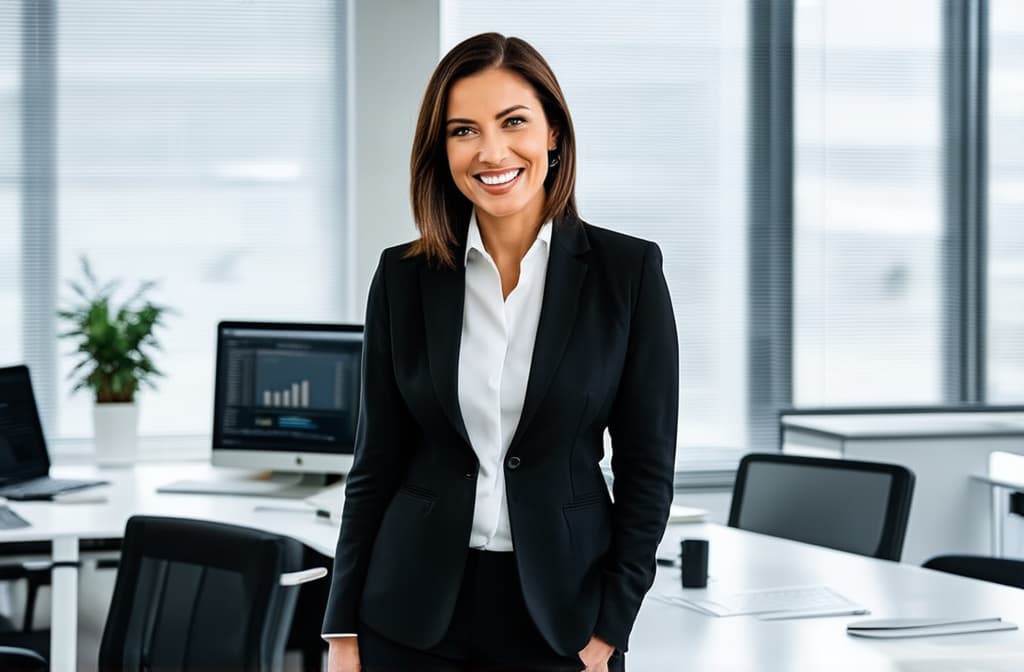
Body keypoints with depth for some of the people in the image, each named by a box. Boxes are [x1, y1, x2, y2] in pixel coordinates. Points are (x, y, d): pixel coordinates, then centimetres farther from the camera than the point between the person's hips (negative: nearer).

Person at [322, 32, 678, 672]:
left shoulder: (629, 269, -4)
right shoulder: (404, 276, 1)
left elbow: (648, 467, -2)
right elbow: (377, 462, 4)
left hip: (558, 608, -1)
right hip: (415, 616, 1)